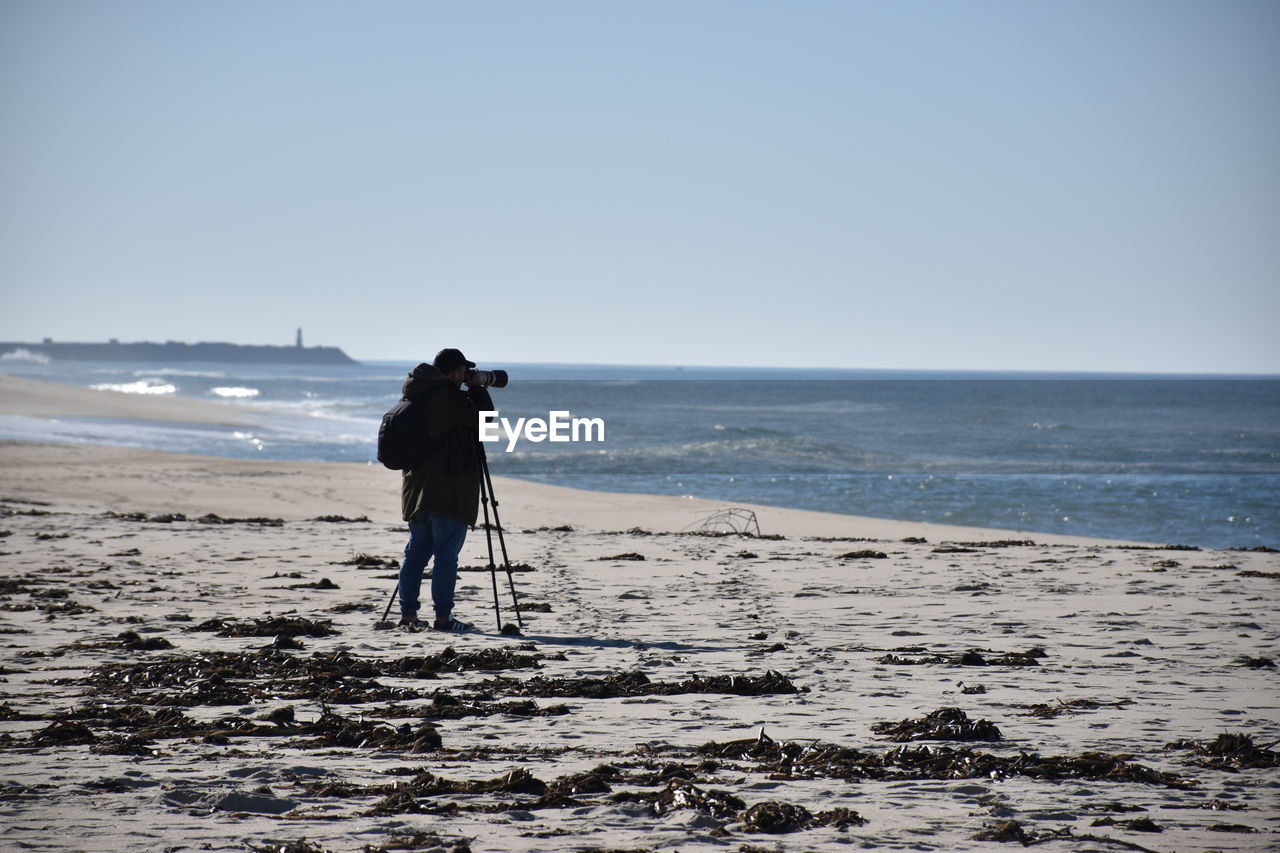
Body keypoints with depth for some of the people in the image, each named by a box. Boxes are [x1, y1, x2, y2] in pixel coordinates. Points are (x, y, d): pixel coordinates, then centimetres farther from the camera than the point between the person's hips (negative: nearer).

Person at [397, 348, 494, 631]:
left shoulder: (418, 395, 13)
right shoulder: (448, 397, -14)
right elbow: (483, 419, -7)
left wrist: (472, 388, 18)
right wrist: (476, 386, 5)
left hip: (417, 488, 9)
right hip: (449, 489, -9)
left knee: (416, 553, 11)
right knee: (446, 556, -5)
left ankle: (408, 613, 13)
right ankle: (442, 617, -5)